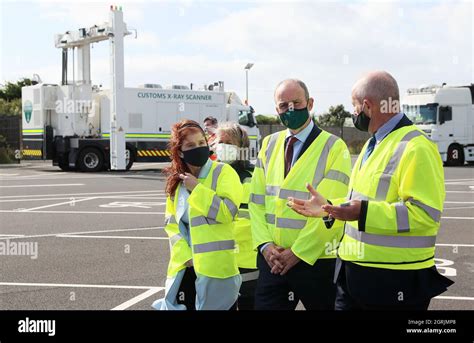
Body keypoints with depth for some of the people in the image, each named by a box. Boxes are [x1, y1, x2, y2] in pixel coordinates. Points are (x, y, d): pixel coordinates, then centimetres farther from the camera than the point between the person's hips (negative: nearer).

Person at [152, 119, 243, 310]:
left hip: (215, 267, -5)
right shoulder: (176, 181, 11)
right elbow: (171, 224, 9)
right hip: (185, 267, 5)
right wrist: (185, 253, -5)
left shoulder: (223, 172, -6)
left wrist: (196, 188, -14)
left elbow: (228, 212, -19)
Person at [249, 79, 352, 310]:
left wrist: (298, 252, -14)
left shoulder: (334, 148, -8)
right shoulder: (269, 144, 7)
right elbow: (256, 200, 6)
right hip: (272, 259, 4)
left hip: (315, 260, -4)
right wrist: (265, 245, -6)